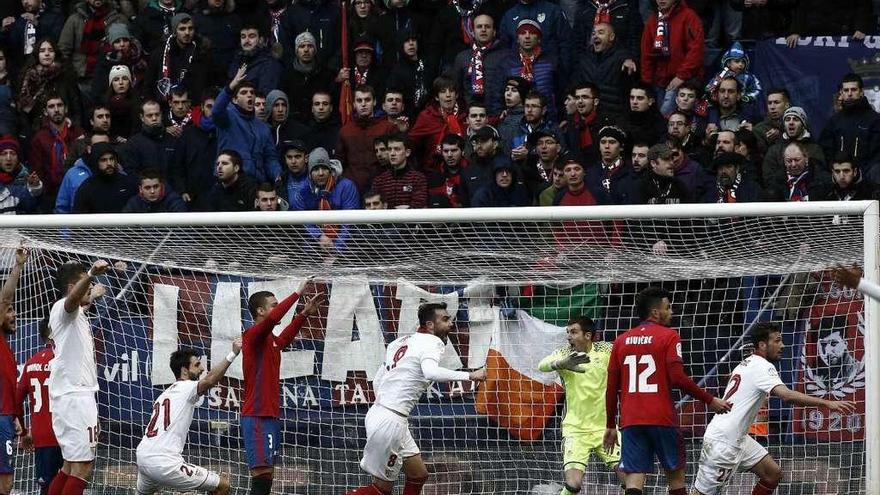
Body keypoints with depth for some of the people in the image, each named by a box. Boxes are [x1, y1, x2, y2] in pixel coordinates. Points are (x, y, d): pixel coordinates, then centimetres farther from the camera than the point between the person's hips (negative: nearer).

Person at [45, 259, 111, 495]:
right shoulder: (62, 307, -10)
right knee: (82, 466, -15)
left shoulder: (76, 314, 20)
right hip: (74, 396, -11)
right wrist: (91, 274, -54)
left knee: (71, 465, 13)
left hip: (75, 394, 11)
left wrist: (92, 297, 60)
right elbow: (72, 298, -36)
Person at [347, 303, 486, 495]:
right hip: (389, 421, -10)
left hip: (379, 412, 10)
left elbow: (377, 381, 22)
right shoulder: (432, 342, -10)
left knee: (418, 475, 16)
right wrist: (470, 376, -29)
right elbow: (431, 372, -32)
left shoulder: (403, 341, 17)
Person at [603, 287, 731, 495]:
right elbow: (678, 378, -13)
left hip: (630, 421, 4)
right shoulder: (668, 336, -3)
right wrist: (710, 401, -4)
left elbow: (611, 388, 13)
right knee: (675, 475, 12)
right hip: (662, 419, -4)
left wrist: (610, 425, 19)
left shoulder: (621, 341, 12)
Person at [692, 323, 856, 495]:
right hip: (722, 442, -10)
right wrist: (828, 403, -33)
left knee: (773, 474, 7)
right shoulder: (762, 366, -16)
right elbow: (787, 395, -31)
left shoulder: (746, 364, 15)